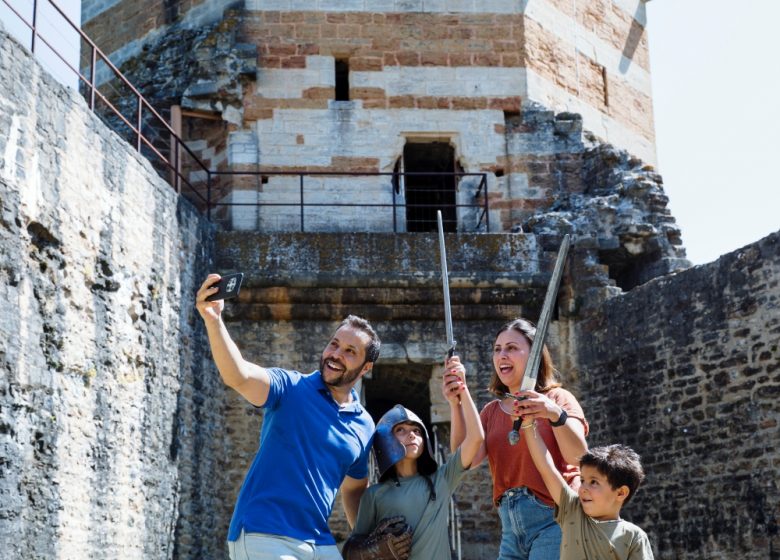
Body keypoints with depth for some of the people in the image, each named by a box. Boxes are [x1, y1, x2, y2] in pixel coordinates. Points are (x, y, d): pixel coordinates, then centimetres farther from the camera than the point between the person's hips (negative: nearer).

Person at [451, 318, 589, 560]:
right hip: (510, 525, 6)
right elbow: (468, 458, -5)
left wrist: (556, 414, -35)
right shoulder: (491, 411, 13)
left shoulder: (557, 398, -1)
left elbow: (579, 457, -17)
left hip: (554, 518, -5)